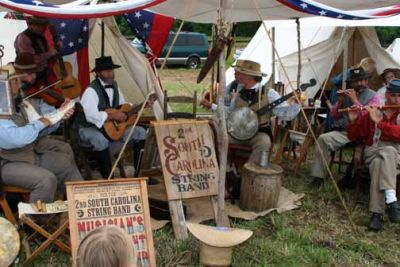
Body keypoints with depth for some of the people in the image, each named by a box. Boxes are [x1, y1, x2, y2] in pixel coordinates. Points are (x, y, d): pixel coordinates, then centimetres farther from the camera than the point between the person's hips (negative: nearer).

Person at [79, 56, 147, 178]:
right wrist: (113, 115, -28)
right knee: (101, 140, -41)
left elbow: (123, 106, 20)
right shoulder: (91, 90, -21)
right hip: (90, 129, -8)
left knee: (140, 132, -2)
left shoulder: (114, 86, 6)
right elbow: (91, 115, -34)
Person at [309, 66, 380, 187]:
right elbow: (334, 115, 15)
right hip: (344, 132, 4)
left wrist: (355, 100, -11)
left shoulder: (373, 96, 4)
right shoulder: (347, 94, 15)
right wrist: (340, 101, -2)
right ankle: (318, 175, -18)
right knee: (323, 138, -21)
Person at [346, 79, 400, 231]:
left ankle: (377, 213, -41)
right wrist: (353, 120, -4)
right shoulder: (372, 113, 12)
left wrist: (379, 122, -18)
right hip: (374, 151, 1)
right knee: (378, 163, -37)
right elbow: (353, 137, 14)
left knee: (380, 165, -37)